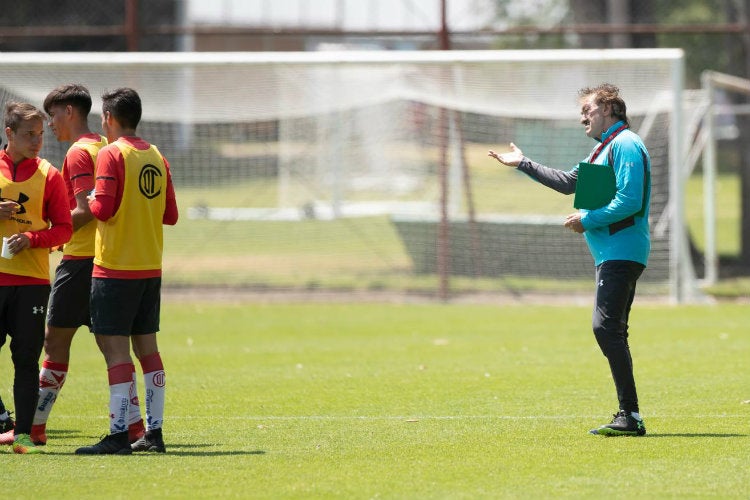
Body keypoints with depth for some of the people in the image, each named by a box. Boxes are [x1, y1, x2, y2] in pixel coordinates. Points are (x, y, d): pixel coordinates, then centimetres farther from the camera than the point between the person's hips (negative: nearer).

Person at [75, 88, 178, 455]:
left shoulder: (111, 154, -11)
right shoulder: (156, 156, 10)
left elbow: (103, 209, -18)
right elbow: (170, 215, 12)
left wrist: (90, 203, 2)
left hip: (116, 269, -7)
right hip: (151, 268, 7)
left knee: (114, 347, -7)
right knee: (146, 347, 11)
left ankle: (118, 435, -11)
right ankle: (154, 432, 11)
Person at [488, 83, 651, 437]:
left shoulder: (624, 145, -10)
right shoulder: (605, 147, 23)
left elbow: (629, 201, -21)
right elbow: (569, 182, 35)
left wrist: (587, 219, -14)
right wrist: (523, 165, 35)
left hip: (621, 252, -11)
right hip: (611, 254, 11)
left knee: (606, 327, -18)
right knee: (610, 331, 10)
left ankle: (631, 416, -22)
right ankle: (628, 417, 11)